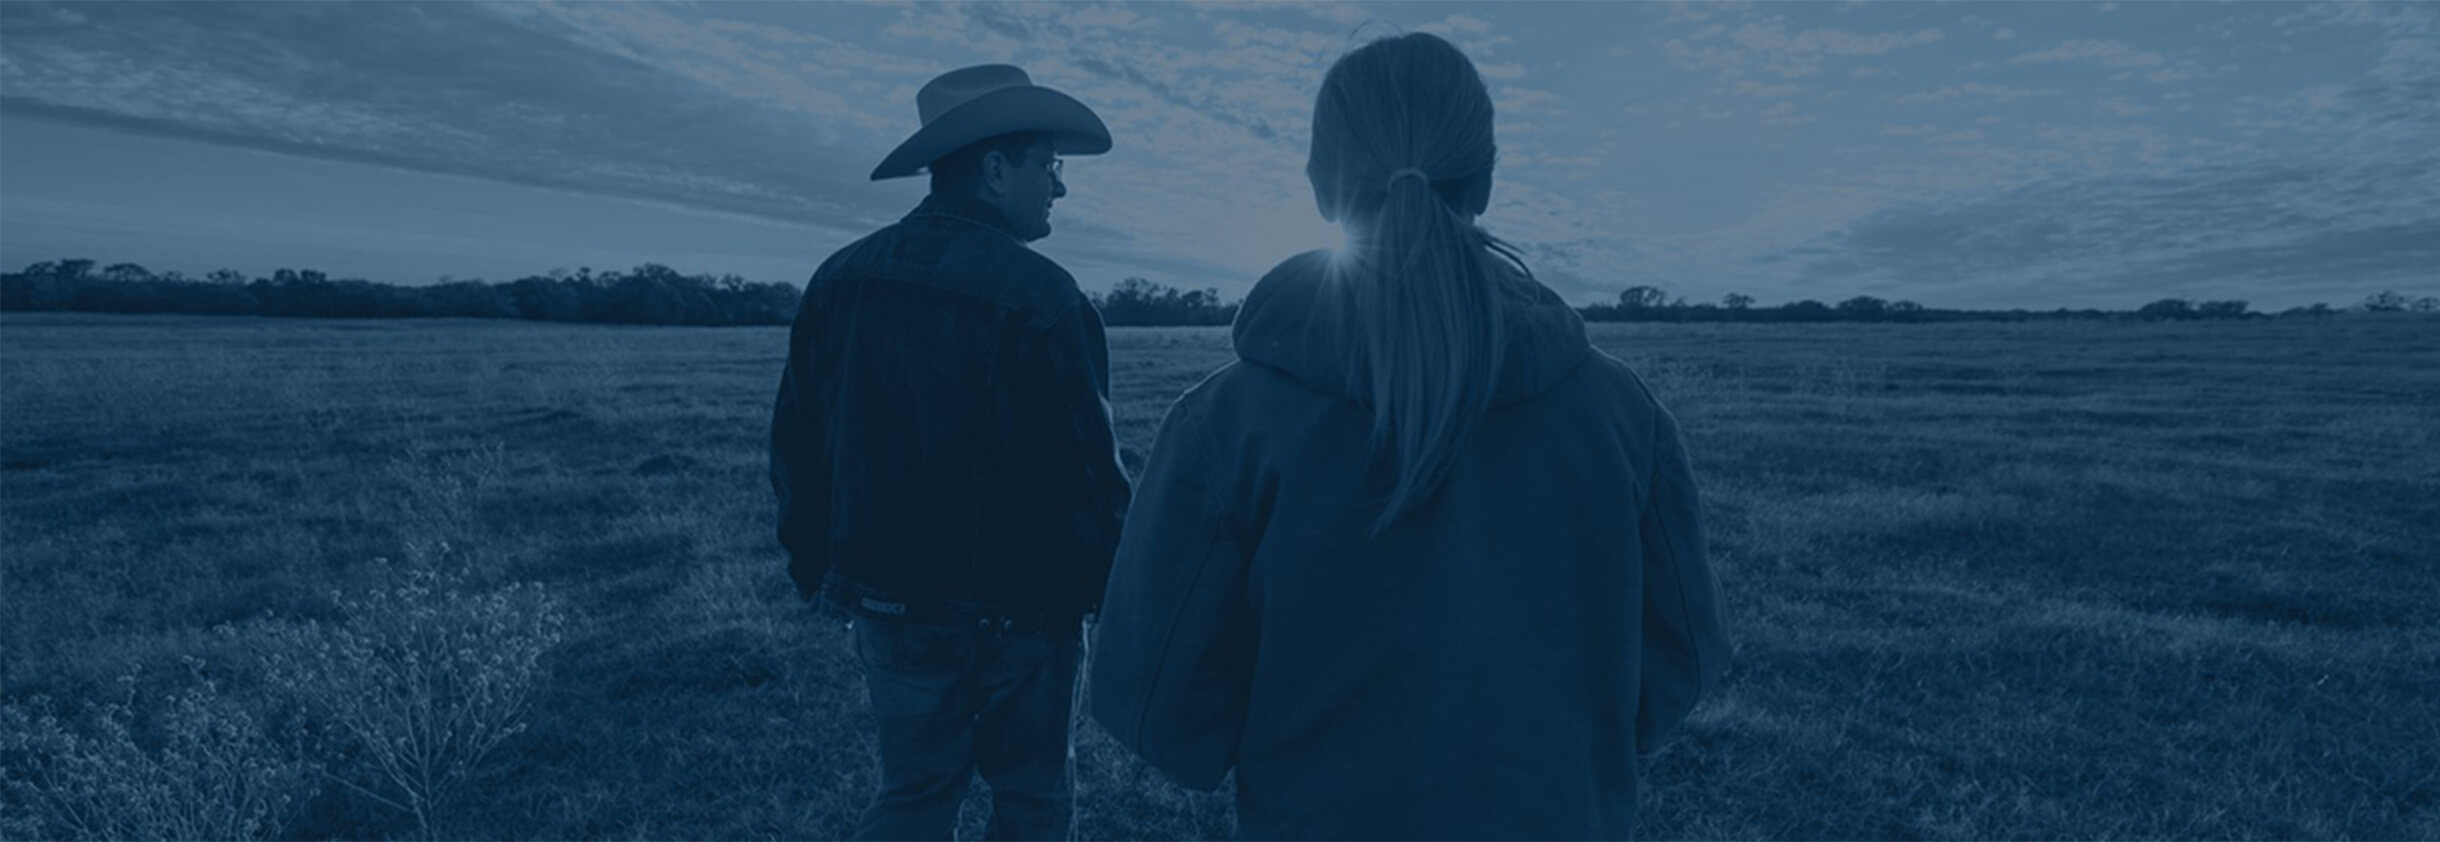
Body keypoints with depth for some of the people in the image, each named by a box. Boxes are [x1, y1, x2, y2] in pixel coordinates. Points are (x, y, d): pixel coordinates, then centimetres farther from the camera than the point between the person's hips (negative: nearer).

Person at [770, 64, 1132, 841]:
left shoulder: (840, 279, 2)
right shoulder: (1038, 294, -18)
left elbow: (797, 447, 7)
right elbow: (1085, 470, -18)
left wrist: (817, 570, 17)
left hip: (887, 599, 5)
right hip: (1019, 609, -5)